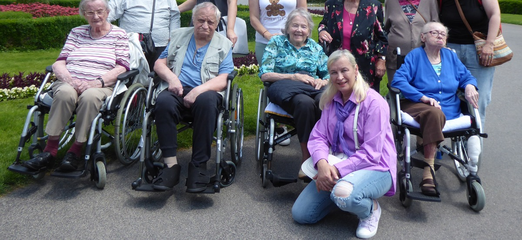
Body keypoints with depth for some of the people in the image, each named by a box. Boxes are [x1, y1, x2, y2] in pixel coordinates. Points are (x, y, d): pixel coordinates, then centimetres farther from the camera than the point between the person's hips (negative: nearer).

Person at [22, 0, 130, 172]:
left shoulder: (119, 35, 10)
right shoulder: (76, 32, 20)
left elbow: (121, 69, -2)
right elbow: (59, 63, 11)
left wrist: (96, 82, -17)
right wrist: (70, 79, -12)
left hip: (101, 87, -2)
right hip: (69, 83, 3)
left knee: (90, 96, -38)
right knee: (64, 93, -34)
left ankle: (75, 151, -27)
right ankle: (50, 150, -27)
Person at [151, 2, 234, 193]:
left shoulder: (224, 45, 14)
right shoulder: (178, 36, 22)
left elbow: (222, 80, 0)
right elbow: (159, 64, 16)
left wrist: (199, 90, -18)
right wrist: (172, 78, -6)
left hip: (205, 92, -1)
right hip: (177, 90, 2)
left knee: (206, 100, -38)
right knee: (164, 101, -34)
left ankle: (199, 166, -31)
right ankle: (171, 165, -30)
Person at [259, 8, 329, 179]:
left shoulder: (315, 47, 23)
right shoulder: (276, 42, 14)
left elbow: (330, 75, 21)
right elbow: (264, 74, 3)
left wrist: (322, 81, -5)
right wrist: (294, 76, -7)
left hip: (314, 88, 3)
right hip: (285, 88, -2)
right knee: (305, 102, -39)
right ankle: (307, 159, -32)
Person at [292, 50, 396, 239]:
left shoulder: (373, 102, -18)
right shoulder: (331, 101, 3)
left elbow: (371, 153, -20)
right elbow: (318, 137, -4)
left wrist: (338, 169, -27)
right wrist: (322, 163, -24)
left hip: (374, 168, -6)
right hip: (338, 166, 6)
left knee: (343, 194, -40)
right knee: (300, 214, -1)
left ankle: (371, 209, -4)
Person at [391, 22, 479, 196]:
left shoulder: (450, 56, 21)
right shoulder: (415, 56, 5)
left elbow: (466, 76, 24)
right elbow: (398, 81, -8)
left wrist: (470, 86, -2)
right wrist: (423, 97, -18)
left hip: (449, 109, 4)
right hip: (417, 106, -4)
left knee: (437, 115, -33)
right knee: (434, 113, -38)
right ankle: (429, 169, -38)